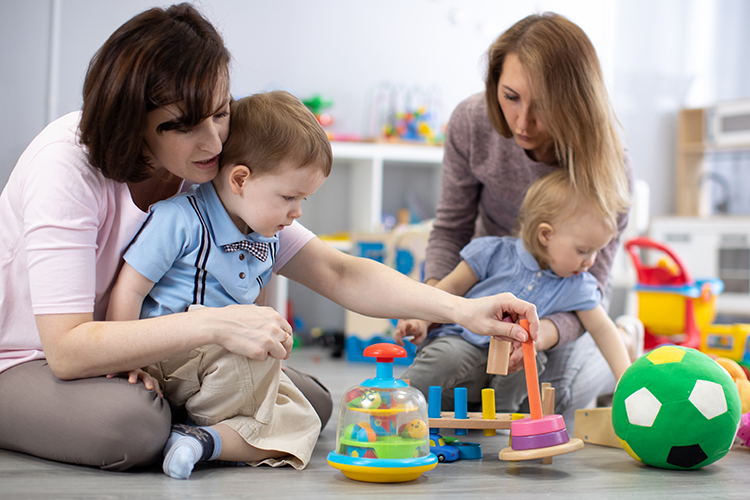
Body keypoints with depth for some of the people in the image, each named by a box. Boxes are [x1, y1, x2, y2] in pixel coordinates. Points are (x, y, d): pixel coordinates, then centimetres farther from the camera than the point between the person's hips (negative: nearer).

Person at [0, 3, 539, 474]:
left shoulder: (219, 176, -9)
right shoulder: (67, 166, -28)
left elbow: (339, 273, -8)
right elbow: (67, 348, -35)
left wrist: (462, 310, -21)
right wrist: (214, 324, -40)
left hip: (140, 363, 6)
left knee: (308, 400, -9)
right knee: (131, 422, -38)